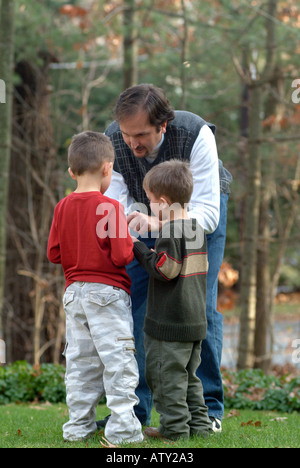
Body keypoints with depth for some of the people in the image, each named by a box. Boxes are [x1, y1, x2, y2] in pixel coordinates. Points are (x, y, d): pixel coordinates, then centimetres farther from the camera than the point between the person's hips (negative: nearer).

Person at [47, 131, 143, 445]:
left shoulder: (62, 207, 3)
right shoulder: (110, 207, -14)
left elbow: (54, 253, 6)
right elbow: (121, 255, -16)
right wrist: (132, 246, 4)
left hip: (74, 291, 6)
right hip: (107, 292, -6)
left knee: (80, 359, 11)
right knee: (118, 359, -2)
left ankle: (79, 425, 13)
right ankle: (122, 428, -3)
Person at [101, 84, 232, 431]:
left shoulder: (197, 135, -38)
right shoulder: (113, 141, -28)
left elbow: (207, 213, -42)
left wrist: (159, 223, -60)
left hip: (200, 209, -3)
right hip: (145, 210, 3)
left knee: (200, 306, -13)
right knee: (133, 303, -5)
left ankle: (207, 408, -3)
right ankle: (134, 409, 2)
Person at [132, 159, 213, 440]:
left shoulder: (170, 233, -16)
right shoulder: (196, 229, 11)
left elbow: (164, 270, -19)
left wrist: (139, 250, -8)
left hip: (169, 323, -9)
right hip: (195, 321, 9)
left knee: (166, 375, -1)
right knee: (189, 375, 16)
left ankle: (175, 427, 0)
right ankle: (198, 425, 17)